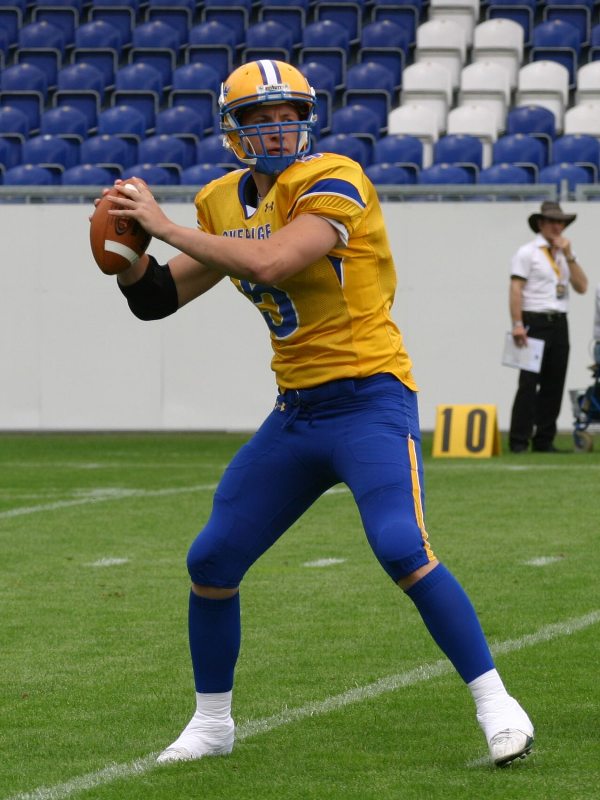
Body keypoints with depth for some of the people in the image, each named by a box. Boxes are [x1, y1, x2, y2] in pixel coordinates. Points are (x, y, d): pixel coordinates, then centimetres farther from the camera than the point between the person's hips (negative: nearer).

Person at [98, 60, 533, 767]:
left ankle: (496, 706, -13)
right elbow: (158, 299, 12)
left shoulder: (332, 182, -15)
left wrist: (167, 226, -22)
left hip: (369, 397, -7)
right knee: (211, 561, 7)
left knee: (401, 548, -25)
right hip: (294, 411, 7)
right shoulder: (222, 203, 8)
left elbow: (267, 263, -30)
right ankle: (211, 723, 25)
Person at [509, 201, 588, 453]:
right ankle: (519, 441, -10)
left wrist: (568, 255, -3)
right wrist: (517, 325, -17)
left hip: (559, 324, 6)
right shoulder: (527, 253, -1)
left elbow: (581, 287, 7)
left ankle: (544, 441, 11)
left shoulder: (566, 254, 17)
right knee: (529, 383, -9)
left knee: (554, 384, 5)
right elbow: (516, 289, -8)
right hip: (535, 321, -6)